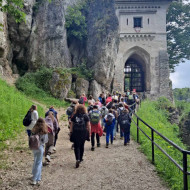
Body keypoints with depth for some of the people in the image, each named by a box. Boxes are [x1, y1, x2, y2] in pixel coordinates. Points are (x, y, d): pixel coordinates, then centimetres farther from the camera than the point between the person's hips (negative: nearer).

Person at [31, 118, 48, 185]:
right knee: (38, 163, 3)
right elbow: (46, 140, -6)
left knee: (35, 162, 22)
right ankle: (35, 179, 1)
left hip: (34, 147, 4)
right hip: (40, 147, -4)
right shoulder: (44, 131, -11)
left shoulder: (34, 130, -3)